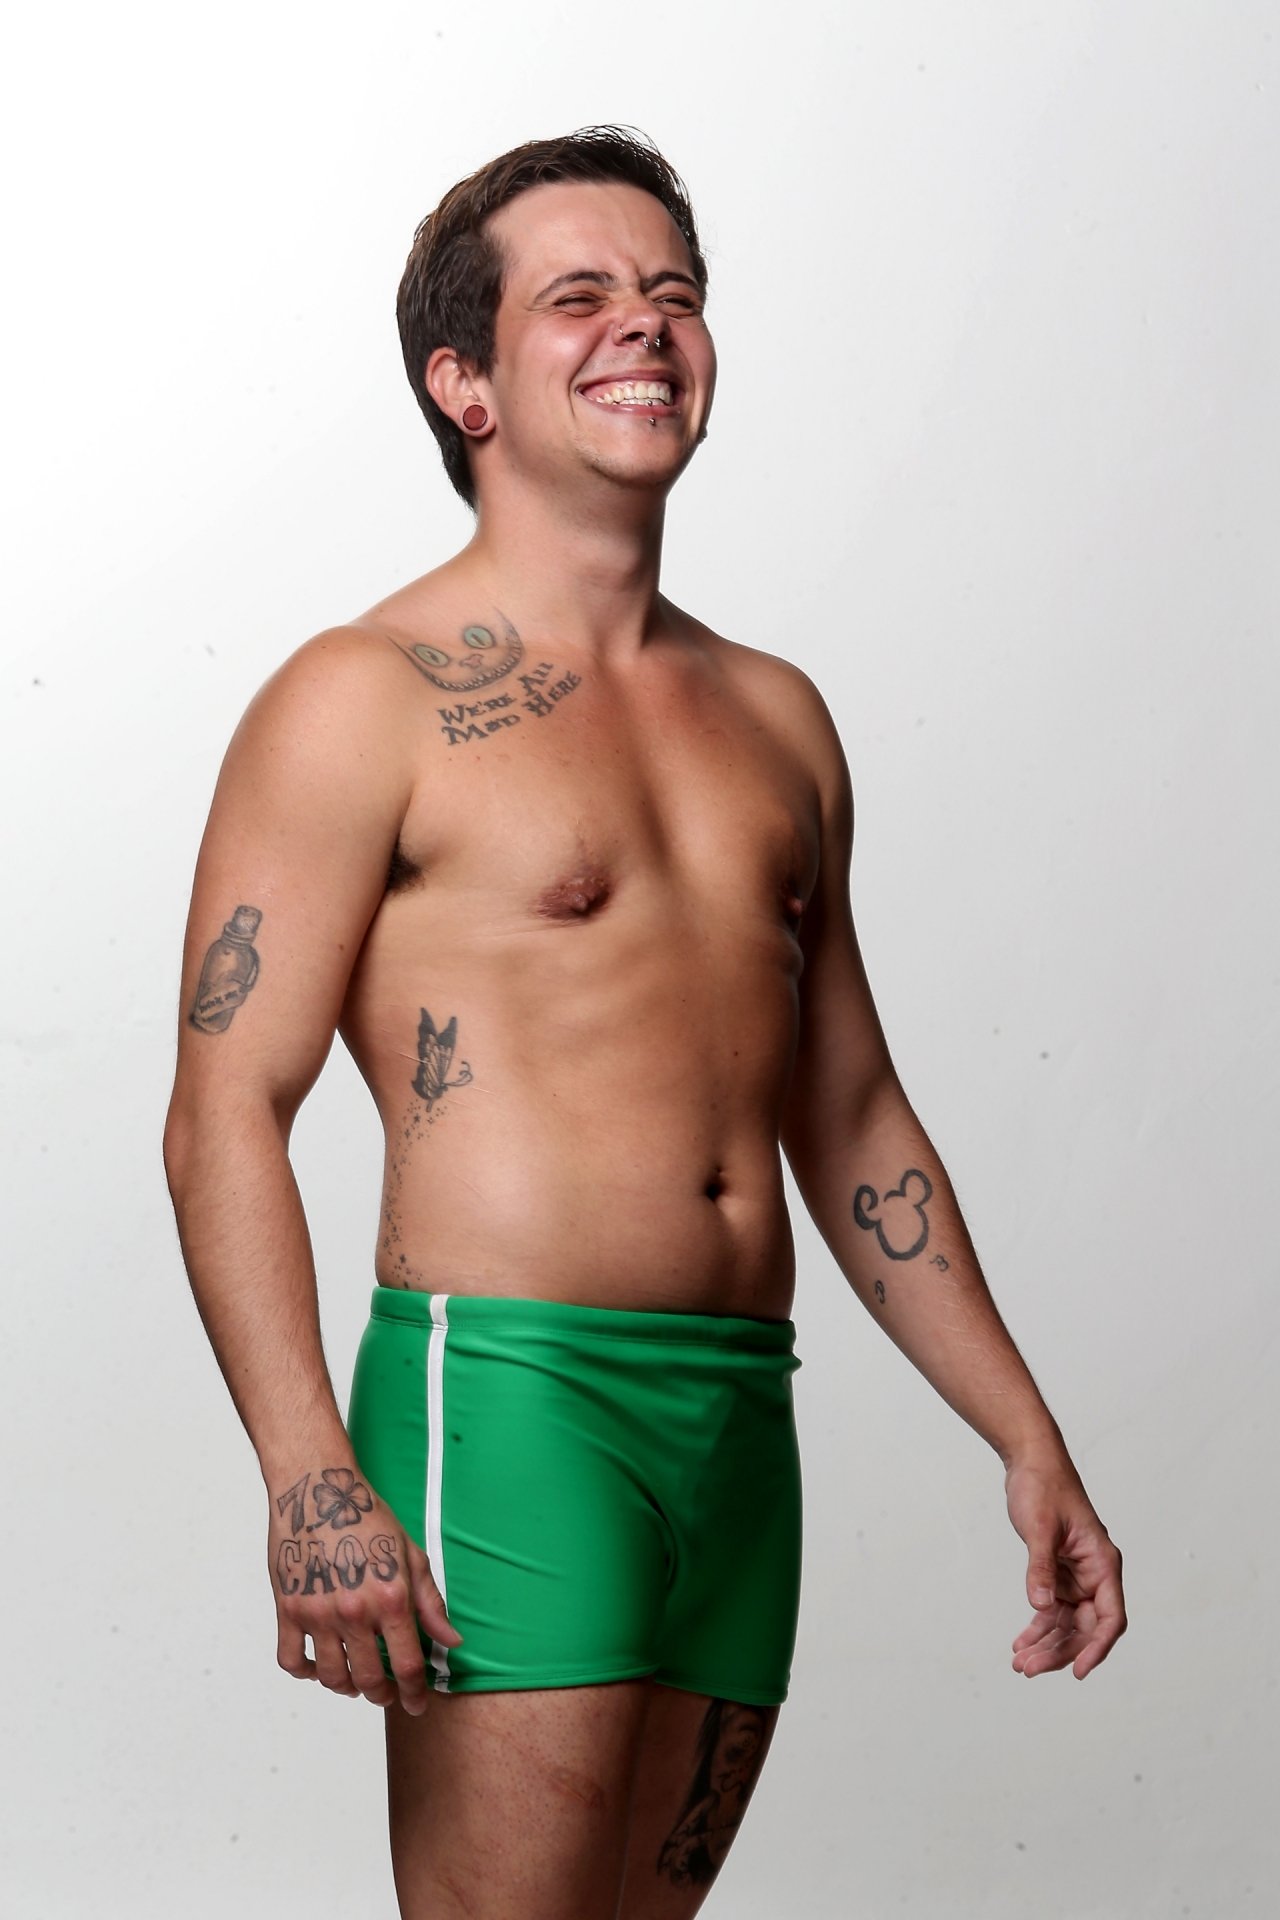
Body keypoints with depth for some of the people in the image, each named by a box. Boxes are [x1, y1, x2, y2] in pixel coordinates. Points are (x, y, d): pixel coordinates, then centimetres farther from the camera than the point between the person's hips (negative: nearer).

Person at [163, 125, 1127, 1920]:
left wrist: (1029, 1441, 18)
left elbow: (854, 1121, 22)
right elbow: (225, 1113, -9)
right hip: (506, 1389, -6)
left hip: (745, 1421, 6)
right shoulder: (366, 701, -2)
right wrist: (313, 1482, -22)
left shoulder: (777, 718, 17)